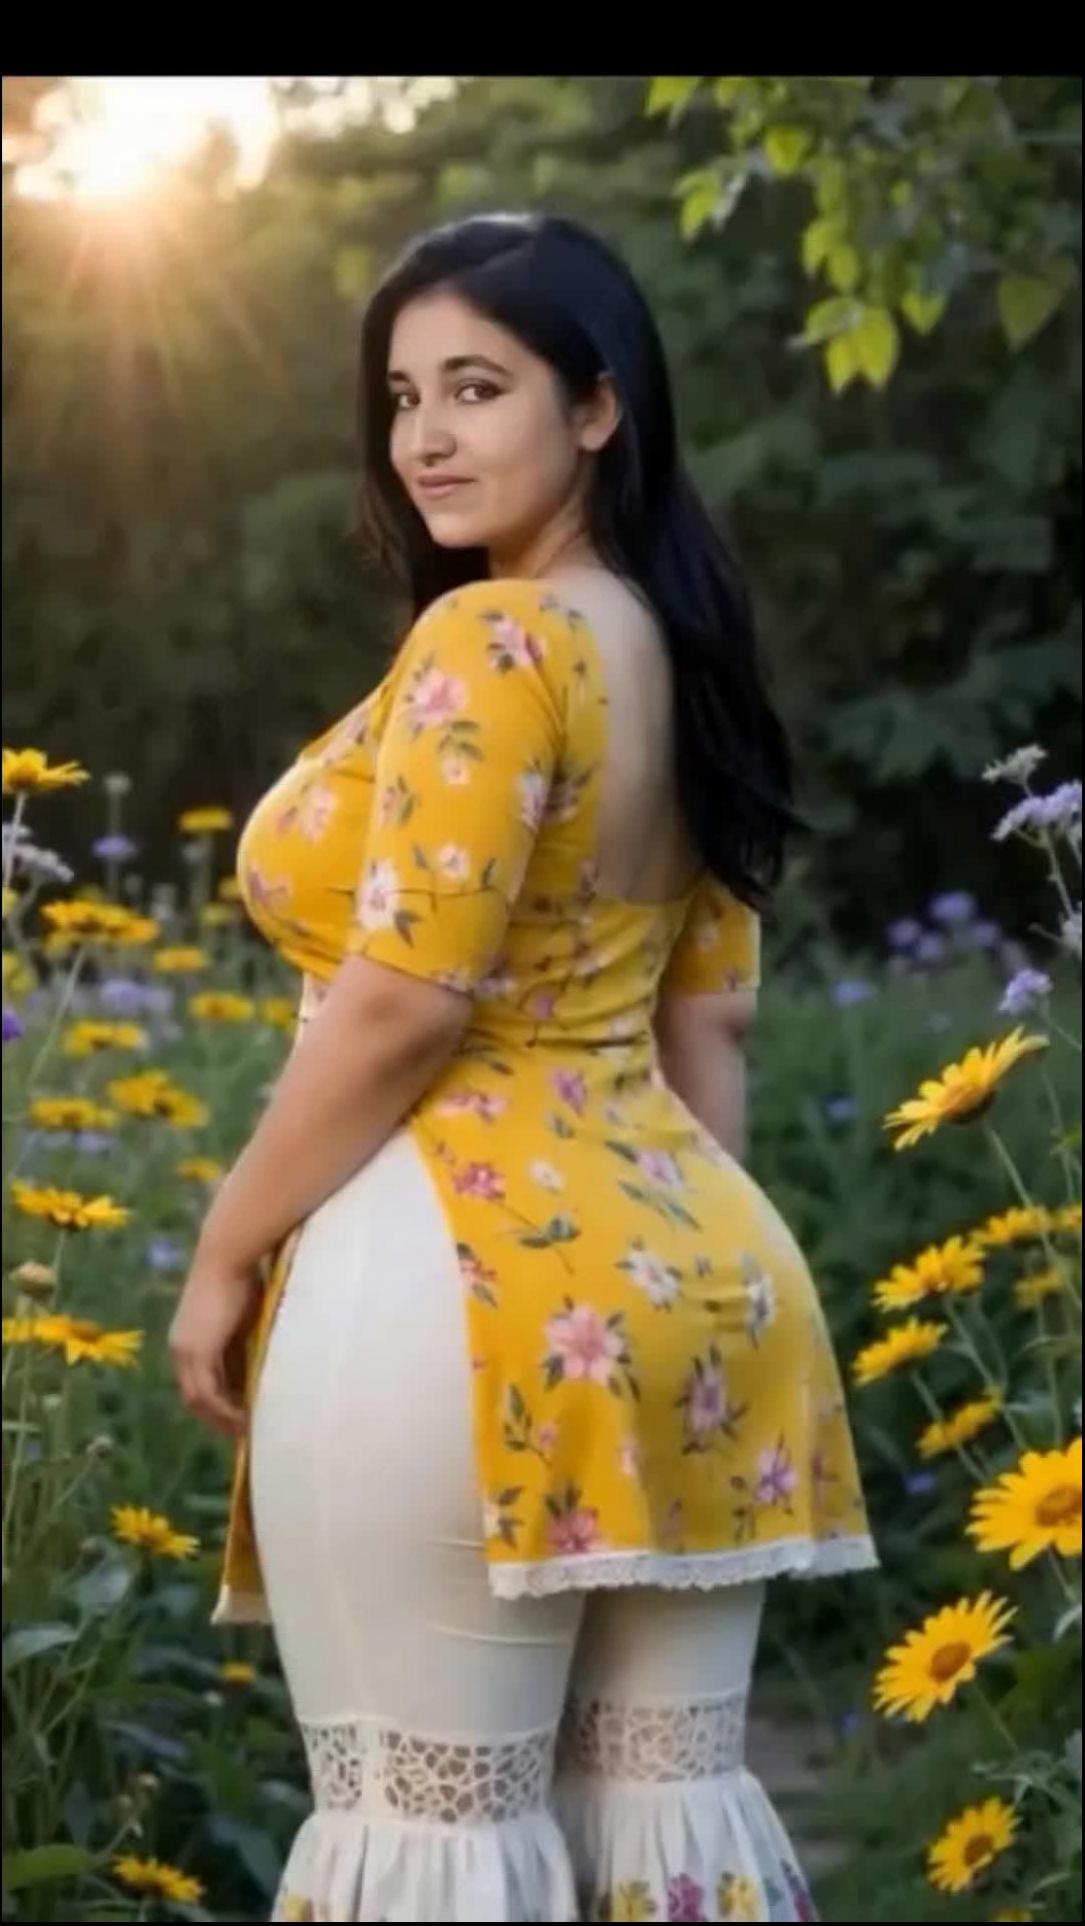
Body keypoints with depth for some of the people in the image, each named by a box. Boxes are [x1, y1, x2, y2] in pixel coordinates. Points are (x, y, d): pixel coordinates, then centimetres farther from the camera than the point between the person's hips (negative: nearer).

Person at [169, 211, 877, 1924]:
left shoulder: (490, 641, -13)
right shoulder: (681, 652, 14)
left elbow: (401, 1004, -16)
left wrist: (227, 1255, -7)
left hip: (454, 1285, -9)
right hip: (678, 1287, 9)